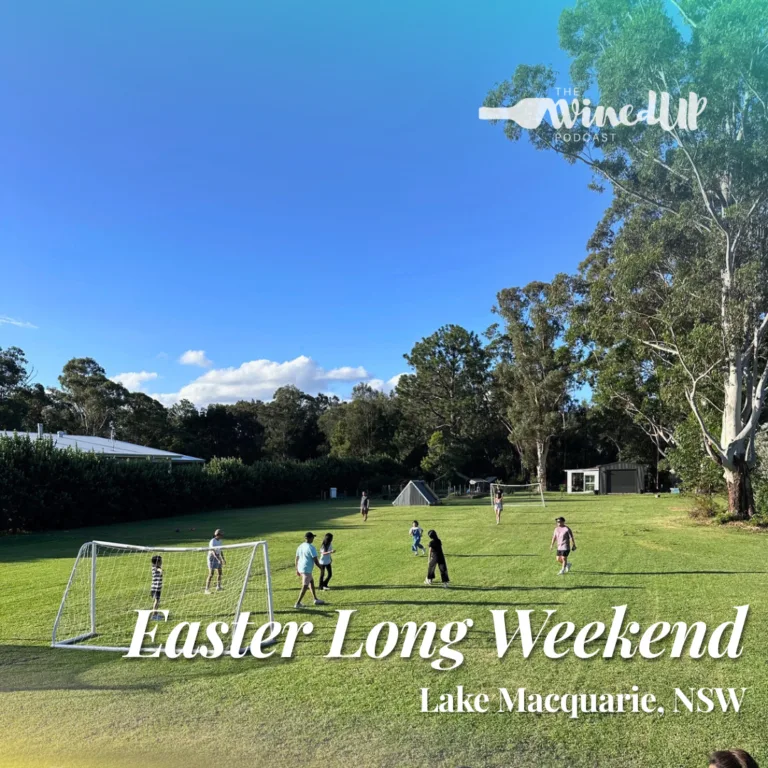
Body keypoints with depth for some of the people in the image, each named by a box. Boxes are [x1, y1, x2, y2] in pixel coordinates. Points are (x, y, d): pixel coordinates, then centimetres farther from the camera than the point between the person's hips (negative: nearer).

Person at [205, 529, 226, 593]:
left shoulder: (220, 541, 7)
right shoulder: (212, 542, -19)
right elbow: (213, 551, -28)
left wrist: (223, 559, 19)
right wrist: (219, 559, -37)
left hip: (218, 557, 8)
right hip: (212, 558, -8)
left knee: (219, 573, 10)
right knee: (211, 574, -10)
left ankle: (218, 587, 25)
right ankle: (207, 589, -5)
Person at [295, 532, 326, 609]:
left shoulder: (300, 546, 8)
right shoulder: (311, 547, -16)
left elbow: (297, 559, 13)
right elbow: (315, 560, -16)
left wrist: (297, 569, 21)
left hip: (300, 568, 9)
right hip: (306, 570, -9)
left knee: (311, 582, 22)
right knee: (305, 587, -2)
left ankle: (315, 599, 30)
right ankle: (298, 603, -2)